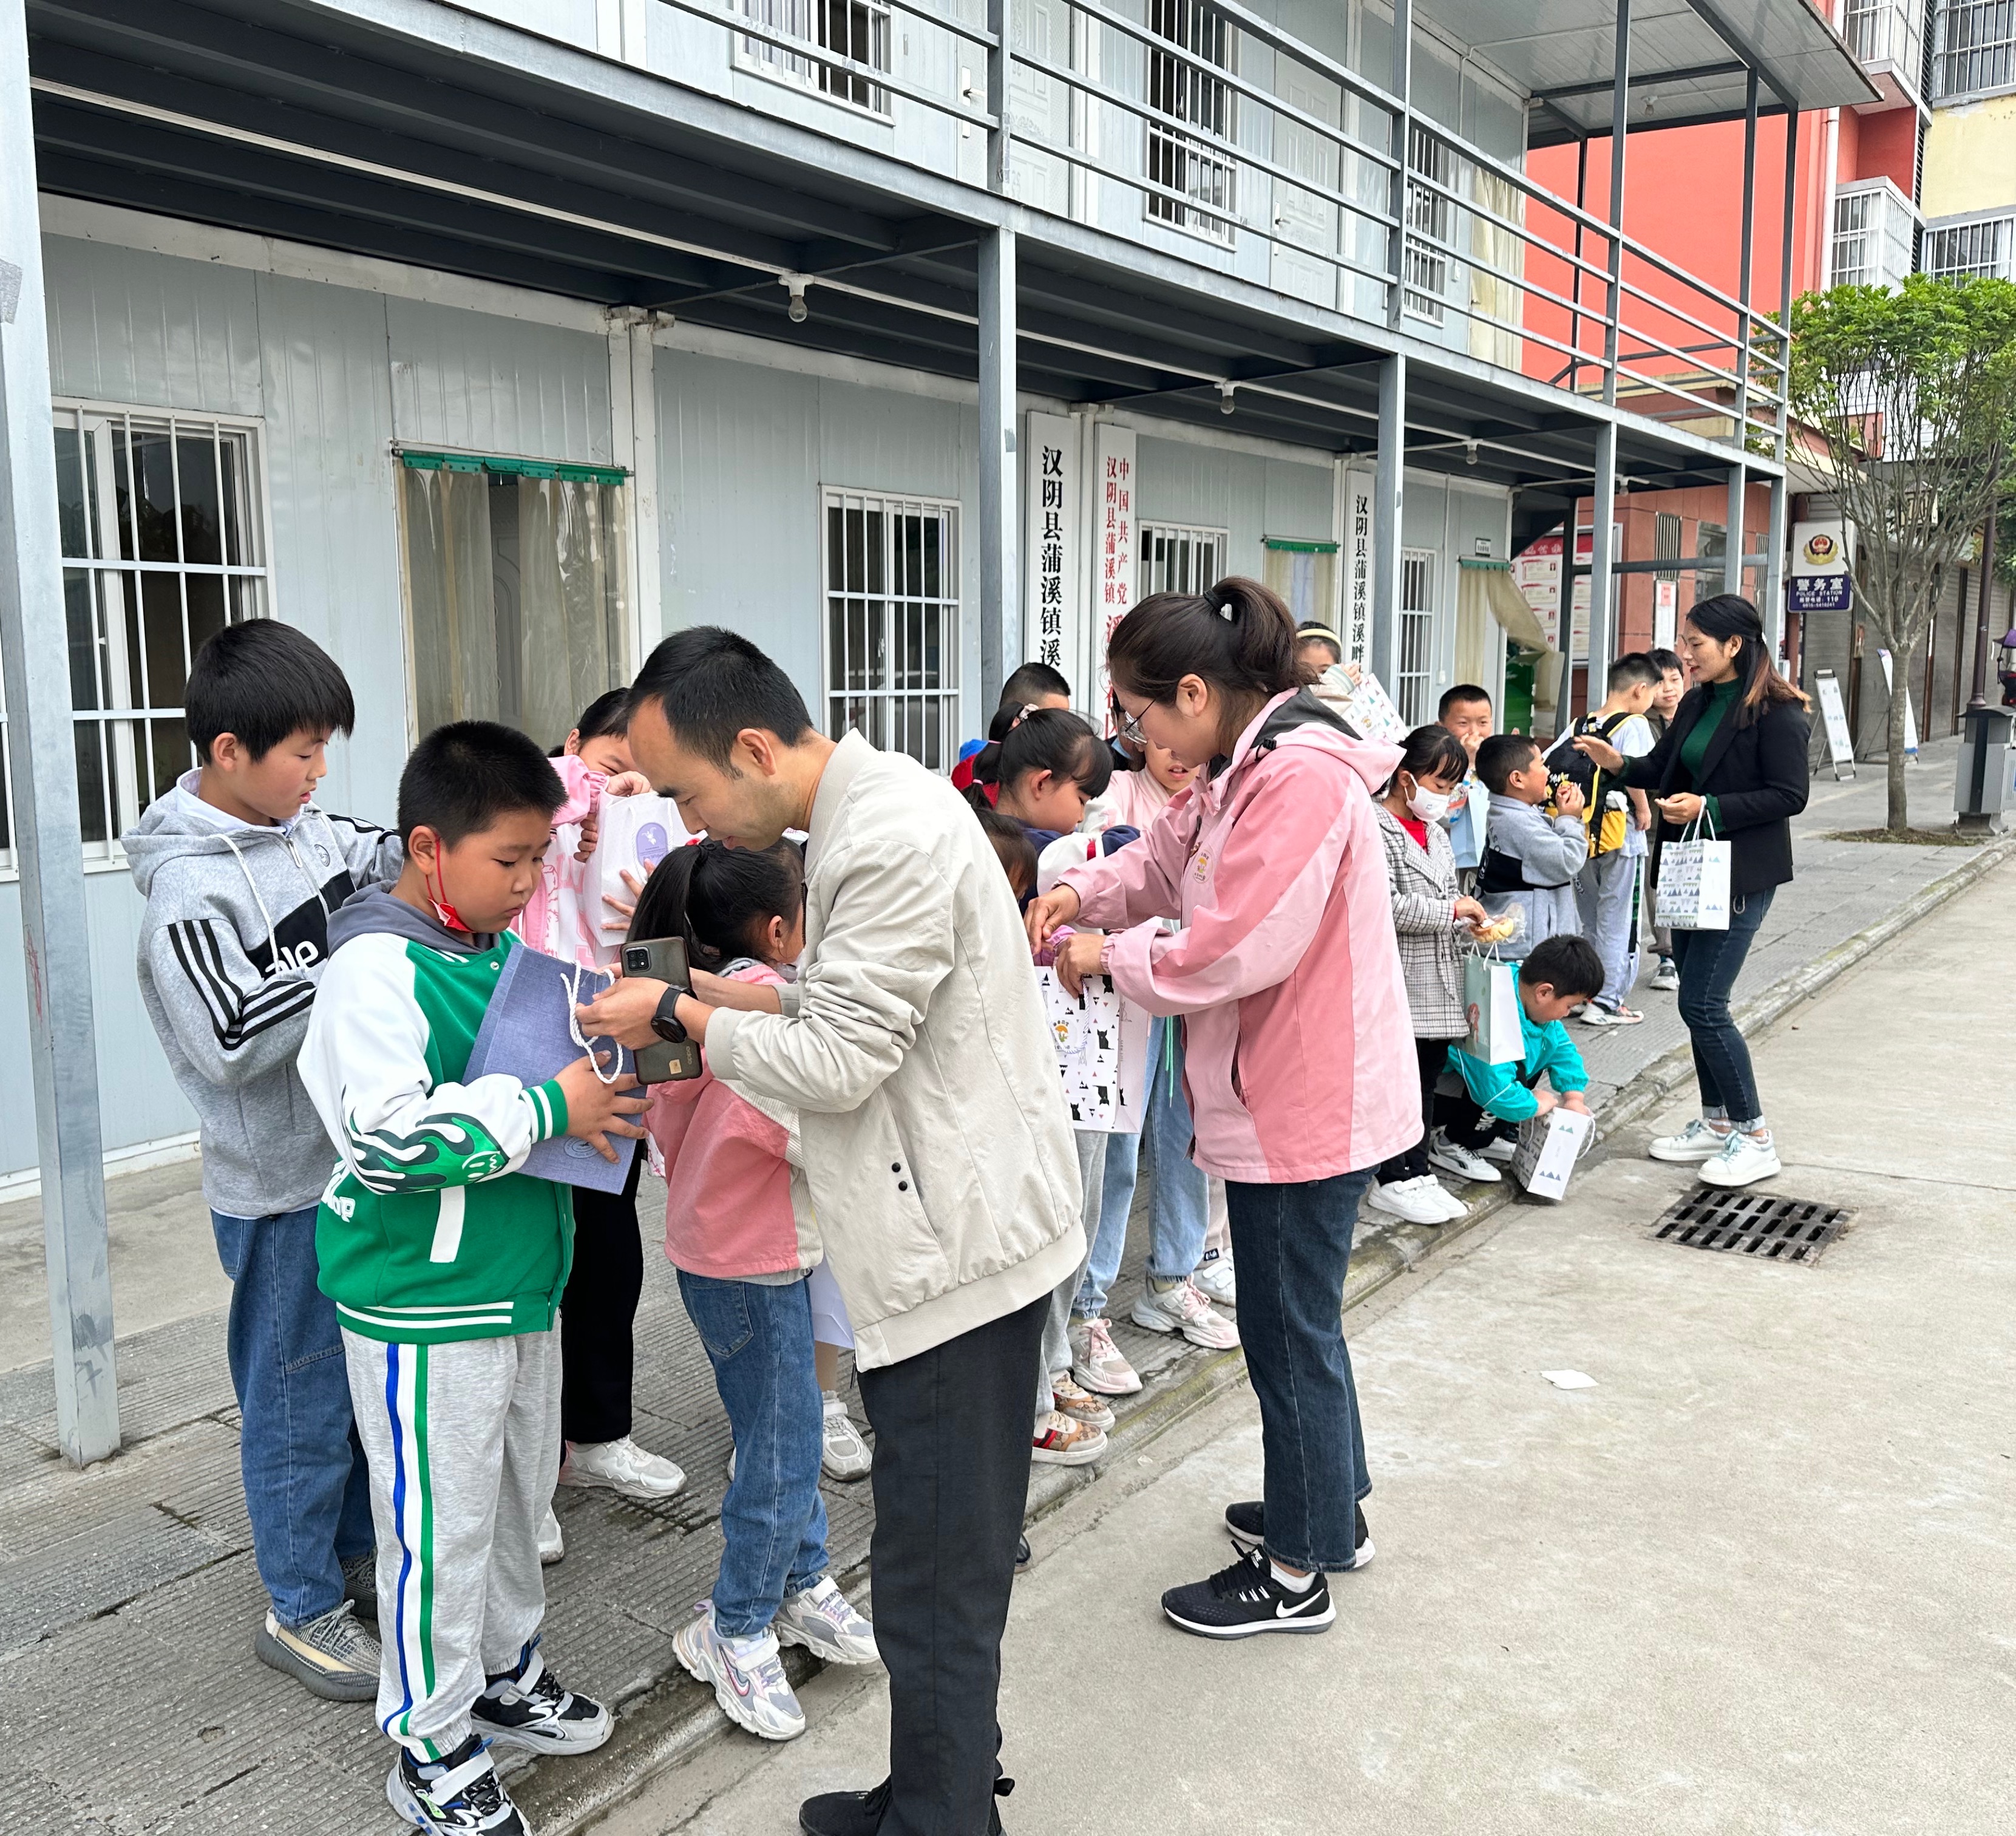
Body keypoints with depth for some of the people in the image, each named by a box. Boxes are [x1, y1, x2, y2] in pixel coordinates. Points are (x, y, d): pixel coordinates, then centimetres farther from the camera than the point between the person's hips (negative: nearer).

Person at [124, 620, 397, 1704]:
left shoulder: (305, 831, 1)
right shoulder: (191, 888, -21)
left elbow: (391, 863, 17)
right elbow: (231, 1043, -27)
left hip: (356, 1158, 8)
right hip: (282, 1187, -8)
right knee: (299, 1397, 7)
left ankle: (357, 1552, 40)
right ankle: (301, 1608, 26)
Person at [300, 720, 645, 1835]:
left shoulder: (499, 949, 6)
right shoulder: (376, 969, -19)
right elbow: (390, 1134, -29)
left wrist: (601, 1087, 3)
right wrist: (550, 1107, -25)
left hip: (519, 1283, 8)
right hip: (426, 1307, -8)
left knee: (519, 1498, 21)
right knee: (440, 1527, 5)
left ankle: (507, 1677, 41)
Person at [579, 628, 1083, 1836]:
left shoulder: (894, 839, -22)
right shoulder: (873, 807, 11)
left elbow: (838, 1061, -21)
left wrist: (679, 1015, -9)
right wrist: (711, 991, 5)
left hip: (958, 1246, -10)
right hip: (956, 1229, 10)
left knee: (936, 1582, 3)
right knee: (949, 1557, 21)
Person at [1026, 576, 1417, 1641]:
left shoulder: (1301, 778, -24)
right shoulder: (1240, 771, 9)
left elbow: (1235, 951, -27)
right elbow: (1169, 856, 20)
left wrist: (1112, 954, -13)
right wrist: (1085, 891, 1)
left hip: (1306, 1105, -10)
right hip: (1276, 1095, 10)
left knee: (1289, 1327, 4)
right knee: (1294, 1315, 23)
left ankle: (1297, 1574, 21)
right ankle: (1329, 1507, 41)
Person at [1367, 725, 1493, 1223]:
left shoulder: (1434, 832, 17)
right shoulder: (1378, 828, -12)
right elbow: (1385, 905, -21)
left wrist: (1469, 925, 9)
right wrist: (1451, 911, -16)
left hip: (1437, 977, 9)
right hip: (1401, 981, -9)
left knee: (1430, 1071, 13)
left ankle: (1419, 1165, 22)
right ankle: (1397, 1181, 4)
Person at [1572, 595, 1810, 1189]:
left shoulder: (1776, 712, -13)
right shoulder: (1697, 703, 10)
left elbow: (1789, 796, -16)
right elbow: (1662, 767, 14)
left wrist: (1710, 808, -23)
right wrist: (1619, 763, -5)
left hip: (1741, 874, -8)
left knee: (1702, 1003, -9)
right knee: (1700, 1000, 13)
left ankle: (1755, 1138, 5)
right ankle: (1717, 1123, 27)